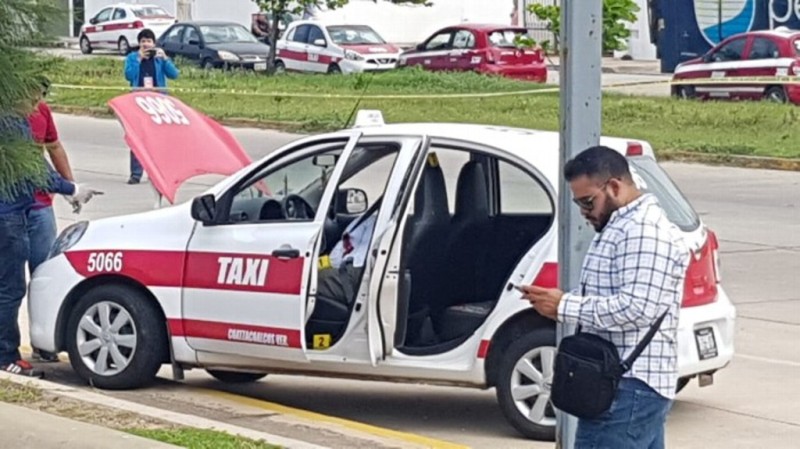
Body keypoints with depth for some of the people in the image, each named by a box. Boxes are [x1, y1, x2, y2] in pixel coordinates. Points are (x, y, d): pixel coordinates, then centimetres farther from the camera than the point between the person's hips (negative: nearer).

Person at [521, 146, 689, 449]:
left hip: (628, 388, -11)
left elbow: (636, 308, -24)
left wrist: (565, 307, -18)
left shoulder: (645, 230, -15)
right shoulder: (621, 228, 20)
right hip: (636, 385, 11)